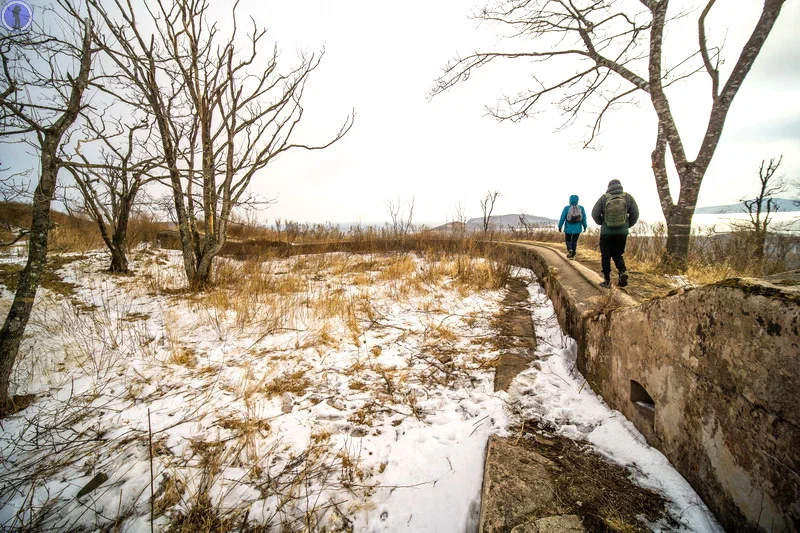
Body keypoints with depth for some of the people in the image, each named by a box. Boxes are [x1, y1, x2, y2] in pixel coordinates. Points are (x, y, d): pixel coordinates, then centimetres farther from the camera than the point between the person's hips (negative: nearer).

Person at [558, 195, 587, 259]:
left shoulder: (567, 208, -11)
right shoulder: (581, 208, -5)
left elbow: (562, 218, -9)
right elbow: (584, 218, 0)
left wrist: (560, 226, 2)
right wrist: (585, 226, 12)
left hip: (568, 228, -2)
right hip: (577, 228, 2)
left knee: (568, 240, 16)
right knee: (574, 241, 14)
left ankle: (569, 250, -10)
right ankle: (572, 255, 13)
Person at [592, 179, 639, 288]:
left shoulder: (604, 198, -4)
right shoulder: (627, 197, 0)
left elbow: (594, 214, -5)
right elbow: (635, 213, -1)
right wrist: (627, 225, 13)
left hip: (606, 232, -2)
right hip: (622, 232, 2)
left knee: (606, 256, 8)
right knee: (617, 254, 18)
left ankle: (607, 280, 8)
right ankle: (623, 271, -8)